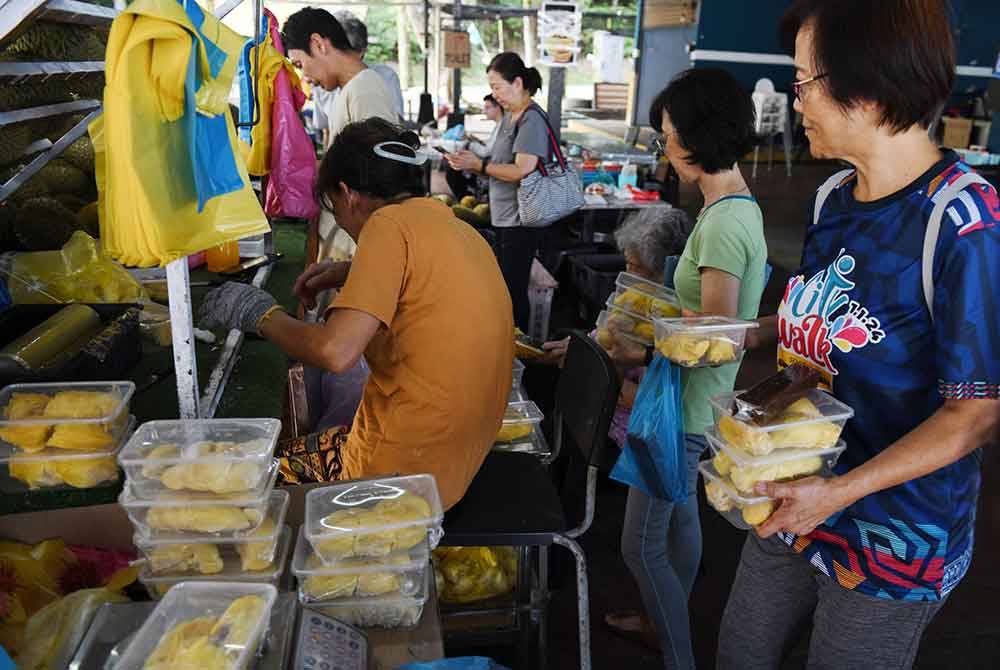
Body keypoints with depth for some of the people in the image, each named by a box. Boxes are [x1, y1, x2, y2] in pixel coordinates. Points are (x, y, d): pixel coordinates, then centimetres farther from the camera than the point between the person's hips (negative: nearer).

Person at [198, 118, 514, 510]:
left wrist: (261, 314, -9)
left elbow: (336, 352, -26)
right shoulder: (458, 229, 8)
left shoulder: (390, 223, -16)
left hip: (402, 471, -8)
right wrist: (350, 273, 23)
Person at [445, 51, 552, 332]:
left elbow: (522, 171, -23)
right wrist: (470, 162, 2)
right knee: (504, 288, 14)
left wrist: (479, 165, -15)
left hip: (520, 221, -9)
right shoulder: (510, 115, 15)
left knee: (513, 291, -4)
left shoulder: (532, 119, -14)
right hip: (503, 218, 10)